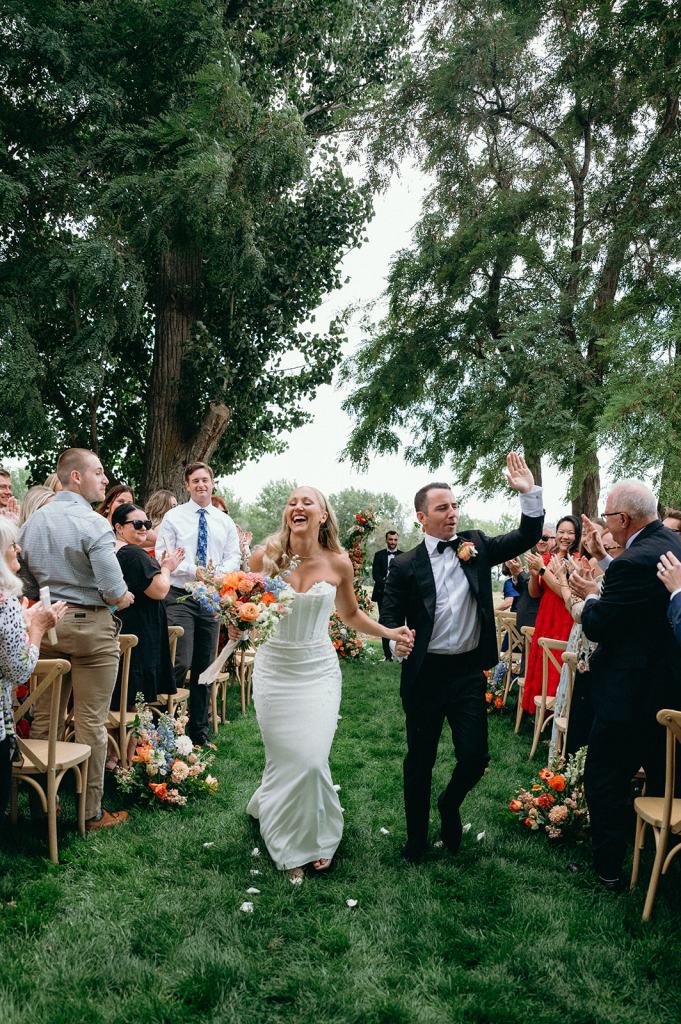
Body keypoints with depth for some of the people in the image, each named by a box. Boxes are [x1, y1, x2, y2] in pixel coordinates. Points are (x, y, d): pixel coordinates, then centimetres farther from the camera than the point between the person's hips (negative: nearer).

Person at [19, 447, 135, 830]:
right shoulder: (94, 524, -16)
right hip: (90, 626, -6)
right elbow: (115, 592, -20)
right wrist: (125, 597, 2)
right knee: (91, 722, 2)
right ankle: (92, 812, 12)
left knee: (45, 716, 15)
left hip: (47, 624, 6)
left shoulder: (34, 520, 6)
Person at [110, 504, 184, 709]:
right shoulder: (134, 554, -18)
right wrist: (167, 567, -2)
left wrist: (161, 566, 15)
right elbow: (160, 591, -19)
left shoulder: (113, 551, 13)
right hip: (141, 636, -10)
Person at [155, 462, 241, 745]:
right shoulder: (173, 517, 1)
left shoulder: (225, 521, 12)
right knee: (180, 663, -14)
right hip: (180, 597, -4)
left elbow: (234, 556, 8)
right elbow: (162, 556, -6)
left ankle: (199, 729, 20)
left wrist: (219, 573, -13)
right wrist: (194, 570, -17)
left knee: (205, 666, 10)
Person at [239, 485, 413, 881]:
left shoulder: (338, 563, -4)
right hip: (275, 667, 0)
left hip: (319, 669, 0)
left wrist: (389, 632, 1)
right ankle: (290, 847, 30)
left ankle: (314, 839, 26)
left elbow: (351, 614, 12)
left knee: (312, 760, -5)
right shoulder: (264, 557, -9)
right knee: (284, 759, 3)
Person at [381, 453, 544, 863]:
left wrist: (530, 493, -14)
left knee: (476, 757, 1)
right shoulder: (406, 565, -4)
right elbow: (390, 615, -1)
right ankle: (416, 840, 32)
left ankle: (450, 803, 35)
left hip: (469, 671, 2)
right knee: (420, 760, 12)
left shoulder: (476, 545, 3)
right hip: (425, 674, -1)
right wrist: (396, 640, -23)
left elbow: (527, 538, -1)